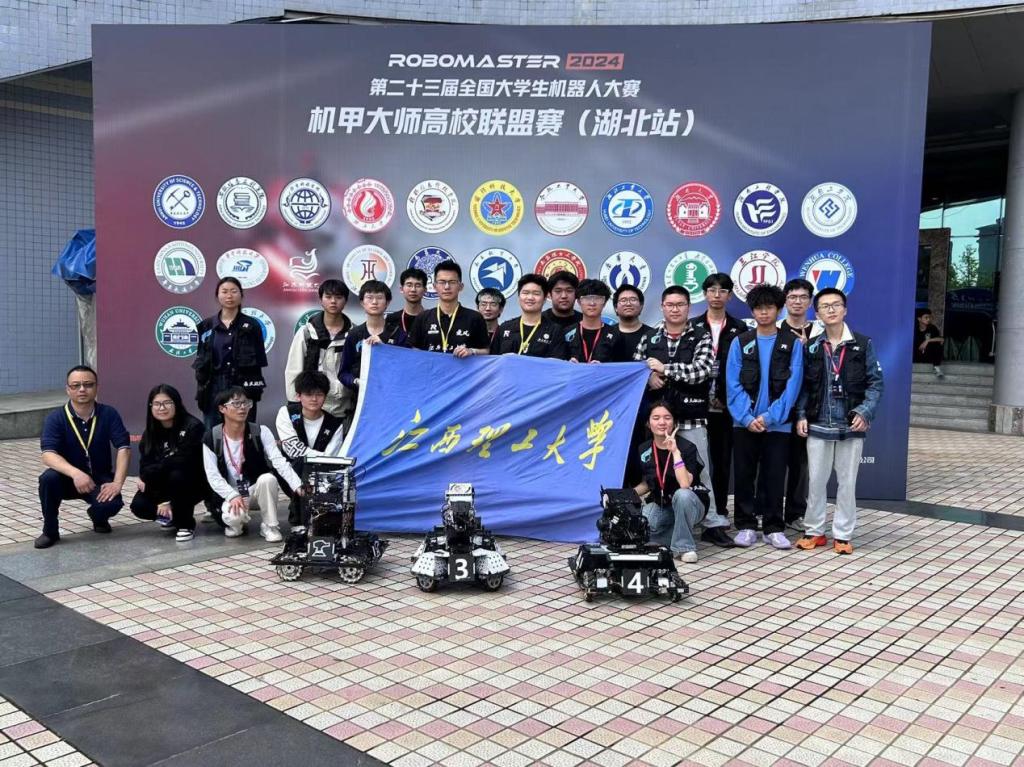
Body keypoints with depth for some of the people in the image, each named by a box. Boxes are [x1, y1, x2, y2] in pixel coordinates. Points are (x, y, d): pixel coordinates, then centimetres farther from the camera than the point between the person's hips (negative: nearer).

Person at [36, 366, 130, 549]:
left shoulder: (109, 414, -8)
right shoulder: (55, 418, -12)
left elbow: (124, 449, -14)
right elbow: (48, 455, -24)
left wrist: (117, 483, -27)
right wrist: (76, 473, -42)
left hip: (100, 478, 0)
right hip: (69, 478, 0)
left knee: (111, 504, -29)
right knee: (49, 478, -32)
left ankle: (98, 517, 12)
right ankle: (50, 531, -7)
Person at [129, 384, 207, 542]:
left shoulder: (193, 426, -20)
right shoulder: (149, 433, -2)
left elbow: (181, 462, -27)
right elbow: (145, 467, -10)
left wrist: (148, 476, -19)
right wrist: (162, 501, -22)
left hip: (195, 483, -5)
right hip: (162, 487, 5)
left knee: (176, 475, -35)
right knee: (139, 506, -19)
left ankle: (186, 524, -13)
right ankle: (173, 516, 13)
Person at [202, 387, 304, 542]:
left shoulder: (261, 432, -9)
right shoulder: (211, 438, -8)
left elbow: (279, 461, -21)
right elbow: (213, 476, -12)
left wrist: (298, 486, -37)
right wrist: (233, 496, -28)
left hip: (258, 491, 1)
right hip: (231, 494, -1)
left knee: (268, 478, -33)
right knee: (233, 516, -34)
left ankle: (270, 526, -13)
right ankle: (236, 523, 5)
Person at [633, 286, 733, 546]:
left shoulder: (701, 338, 1)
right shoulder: (648, 338, 10)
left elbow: (700, 371, -13)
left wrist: (664, 368, -9)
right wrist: (648, 377, -12)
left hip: (691, 418, -2)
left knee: (699, 471, 3)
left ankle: (712, 524, 11)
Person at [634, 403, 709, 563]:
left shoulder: (686, 447, -18)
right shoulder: (643, 450, -4)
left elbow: (685, 485, -33)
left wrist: (675, 452, -33)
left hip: (688, 504, -3)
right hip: (659, 506, 4)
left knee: (682, 494, -40)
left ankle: (683, 546, -19)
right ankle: (677, 535, 1)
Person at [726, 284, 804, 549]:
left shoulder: (792, 345, 2)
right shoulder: (740, 343, 4)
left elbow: (792, 386, -5)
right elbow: (733, 385, -2)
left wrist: (769, 417, -14)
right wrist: (746, 417, -14)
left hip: (778, 424, -1)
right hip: (745, 423, 1)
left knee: (774, 477, 5)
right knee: (744, 475, 6)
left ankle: (774, 528, 15)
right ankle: (746, 526, 16)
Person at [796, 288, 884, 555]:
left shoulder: (863, 344, 1)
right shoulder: (811, 346, 5)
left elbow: (875, 382, 0)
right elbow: (804, 385, 8)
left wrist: (865, 412, -12)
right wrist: (801, 415, -3)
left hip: (851, 426, -1)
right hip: (818, 425, 1)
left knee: (847, 482, 7)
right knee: (816, 481, 6)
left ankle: (842, 535, 17)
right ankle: (814, 531, 19)